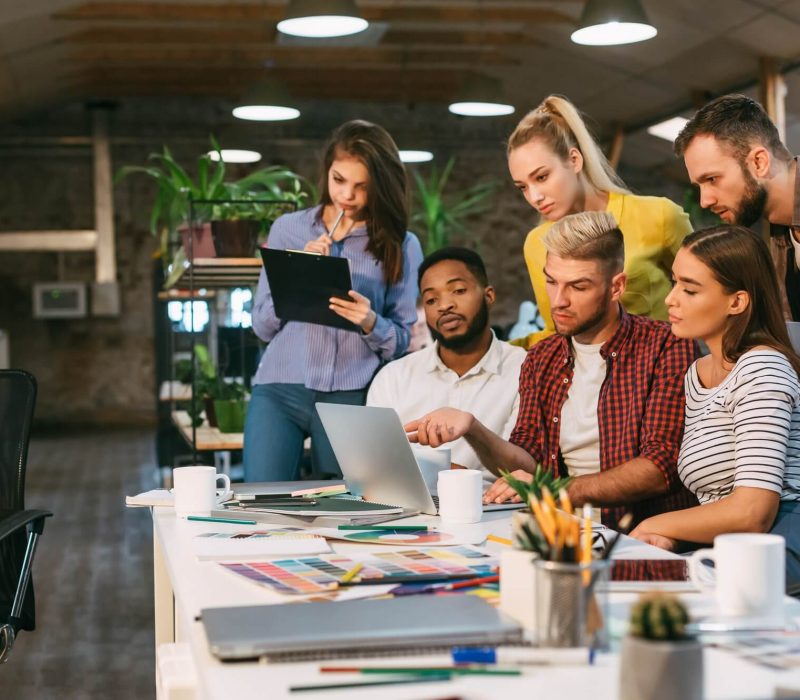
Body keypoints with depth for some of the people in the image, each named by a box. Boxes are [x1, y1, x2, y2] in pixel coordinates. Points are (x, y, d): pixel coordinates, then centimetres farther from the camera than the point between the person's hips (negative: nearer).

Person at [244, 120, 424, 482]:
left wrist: (370, 323, -17)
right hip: (280, 389, 1)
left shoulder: (401, 246, 5)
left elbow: (402, 341, 3)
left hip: (352, 398, 0)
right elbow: (261, 325, 6)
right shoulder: (288, 228, 8)